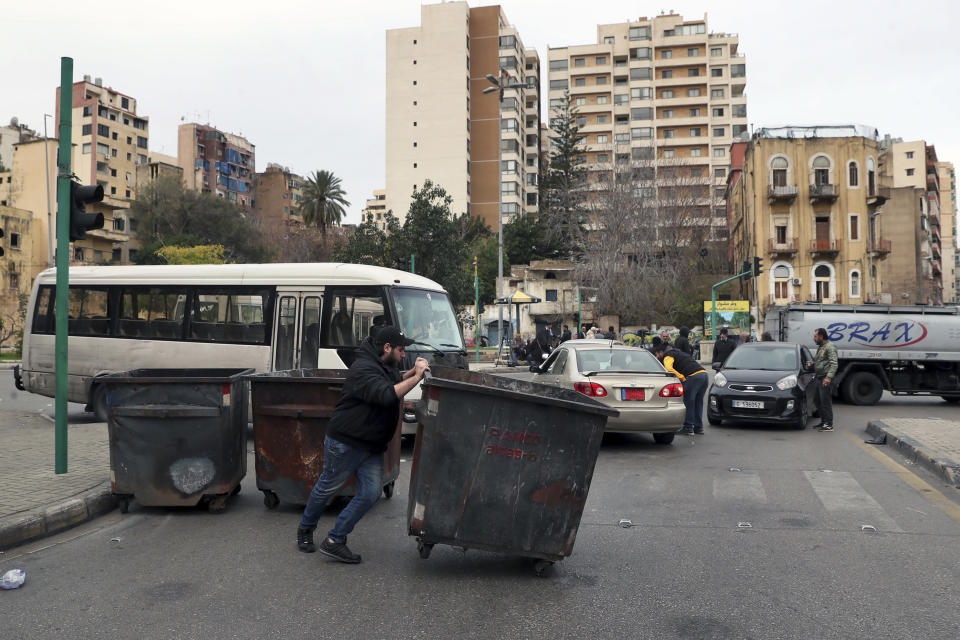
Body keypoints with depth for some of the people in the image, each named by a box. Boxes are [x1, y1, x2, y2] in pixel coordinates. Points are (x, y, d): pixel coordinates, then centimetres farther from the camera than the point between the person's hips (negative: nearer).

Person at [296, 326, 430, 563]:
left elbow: (395, 382, 27)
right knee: (327, 488, 10)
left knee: (371, 493, 0)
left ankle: (335, 540, 7)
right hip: (345, 442, -9)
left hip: (372, 447, 9)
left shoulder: (386, 366, 8)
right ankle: (305, 529, 35)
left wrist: (412, 372, 7)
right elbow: (387, 395, -35)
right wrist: (416, 377, -29)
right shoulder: (364, 369, -23)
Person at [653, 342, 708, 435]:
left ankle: (688, 427, 2)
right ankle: (698, 427, 21)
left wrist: (682, 378, -14)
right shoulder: (677, 352, 33)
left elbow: (669, 369, -17)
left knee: (688, 402, 1)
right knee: (698, 402, 16)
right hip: (704, 374, 9)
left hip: (693, 376, -9)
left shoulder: (668, 356, 4)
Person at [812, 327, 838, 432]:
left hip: (825, 379, -10)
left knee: (826, 402, -8)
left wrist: (829, 377, -29)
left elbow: (834, 364, -21)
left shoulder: (830, 347, -13)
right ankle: (823, 421, 24)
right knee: (817, 400, 14)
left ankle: (829, 425, -4)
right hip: (818, 378, 10)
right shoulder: (820, 347, 18)